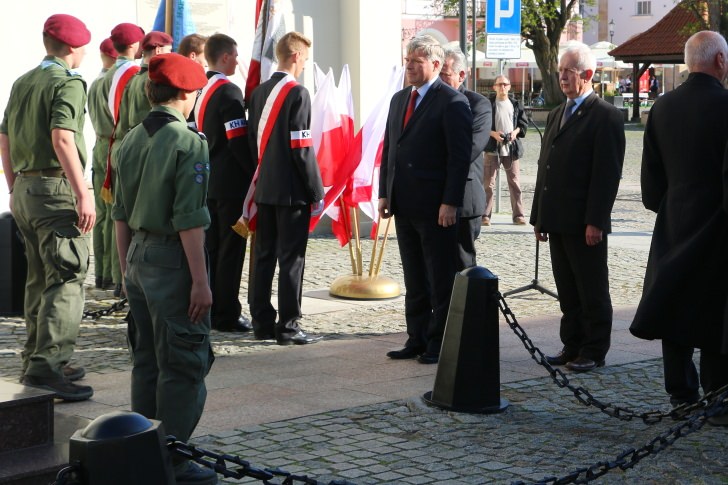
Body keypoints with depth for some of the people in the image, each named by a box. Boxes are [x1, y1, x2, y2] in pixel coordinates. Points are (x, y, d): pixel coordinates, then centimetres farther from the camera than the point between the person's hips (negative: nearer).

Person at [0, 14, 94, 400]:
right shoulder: (68, 82, -9)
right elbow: (62, 138, -22)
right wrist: (83, 194, -23)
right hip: (56, 189, -9)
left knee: (39, 280, 16)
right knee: (67, 279, -9)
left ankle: (35, 360, 22)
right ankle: (45, 365, -17)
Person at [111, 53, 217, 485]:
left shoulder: (131, 141, 8)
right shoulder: (189, 142, -15)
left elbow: (121, 214, 13)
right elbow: (189, 221, -19)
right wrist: (200, 280, -15)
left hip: (138, 255, 8)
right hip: (172, 258, -8)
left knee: (147, 361, 17)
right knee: (183, 365, 1)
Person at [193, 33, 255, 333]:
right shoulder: (228, 91, -15)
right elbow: (239, 141, -19)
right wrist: (256, 173, -10)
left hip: (205, 181, 9)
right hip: (231, 184, -8)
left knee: (210, 248, 13)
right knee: (231, 250, -3)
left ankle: (208, 310, 20)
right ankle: (226, 316, 0)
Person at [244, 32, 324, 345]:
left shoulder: (259, 92, 9)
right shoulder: (297, 93, -13)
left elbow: (253, 141, 12)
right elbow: (302, 148, -16)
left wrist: (263, 173, 19)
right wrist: (317, 192, -11)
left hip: (264, 188, 7)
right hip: (291, 190, -7)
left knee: (263, 255, 11)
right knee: (291, 258, -2)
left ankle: (262, 322, 17)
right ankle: (288, 326, 0)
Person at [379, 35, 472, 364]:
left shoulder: (452, 102, -9)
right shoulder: (399, 99, 14)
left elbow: (460, 157, -14)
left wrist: (450, 203, -18)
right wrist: (384, 194, 9)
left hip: (436, 207, -8)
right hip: (404, 206, 8)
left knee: (440, 281, 1)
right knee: (414, 279, 14)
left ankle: (439, 344, 8)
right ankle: (417, 340, 21)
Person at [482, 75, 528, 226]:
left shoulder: (515, 104, 9)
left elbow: (524, 123, 13)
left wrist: (516, 131, -5)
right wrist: (493, 133, -15)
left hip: (512, 148, 2)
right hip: (493, 148, -2)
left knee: (514, 182, 5)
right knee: (488, 183, -3)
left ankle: (518, 215, 10)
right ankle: (485, 215, 1)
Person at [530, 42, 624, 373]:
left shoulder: (605, 116, -8)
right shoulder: (556, 115, 17)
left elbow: (607, 173, -14)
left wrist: (595, 221, -19)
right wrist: (539, 216, 15)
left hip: (584, 223, -8)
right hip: (557, 221, 8)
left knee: (592, 292, 3)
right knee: (567, 292, 13)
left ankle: (594, 352, 11)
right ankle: (572, 346, 22)